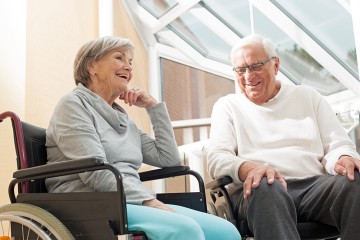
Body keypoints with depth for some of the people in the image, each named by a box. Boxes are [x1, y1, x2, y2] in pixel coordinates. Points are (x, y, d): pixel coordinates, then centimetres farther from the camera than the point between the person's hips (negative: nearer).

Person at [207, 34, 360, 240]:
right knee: (265, 186, -38)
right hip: (258, 191, -2)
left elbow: (338, 145, 15)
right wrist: (248, 168, -22)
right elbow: (217, 159, 2)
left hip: (315, 185, 2)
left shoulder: (308, 97, 21)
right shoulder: (227, 106, 16)